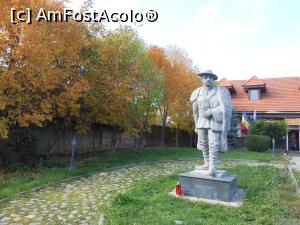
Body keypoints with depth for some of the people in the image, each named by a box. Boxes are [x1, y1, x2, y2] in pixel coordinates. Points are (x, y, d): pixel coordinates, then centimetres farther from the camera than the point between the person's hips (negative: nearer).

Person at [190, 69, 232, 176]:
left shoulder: (221, 91, -3)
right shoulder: (197, 93, 6)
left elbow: (225, 108, -9)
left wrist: (211, 112, -16)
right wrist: (197, 125, 17)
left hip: (215, 122, -5)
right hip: (202, 122, 5)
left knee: (213, 145, -10)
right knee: (203, 144, 11)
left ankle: (212, 169, -10)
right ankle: (207, 164, 24)